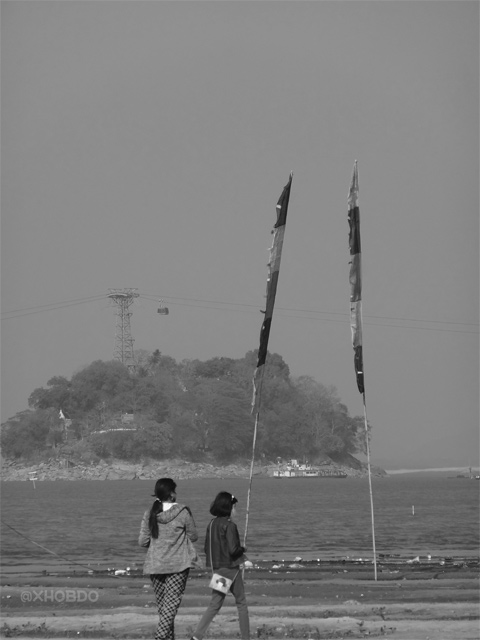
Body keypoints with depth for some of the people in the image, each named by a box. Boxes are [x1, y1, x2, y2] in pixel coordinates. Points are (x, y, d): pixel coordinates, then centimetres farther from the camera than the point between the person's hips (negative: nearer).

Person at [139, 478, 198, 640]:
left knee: (162, 606, 14)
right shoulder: (182, 512, -11)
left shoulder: (150, 514, -3)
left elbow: (142, 541, 0)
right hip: (178, 565, -4)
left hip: (155, 565, 4)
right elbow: (193, 536, 0)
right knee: (171, 604, -4)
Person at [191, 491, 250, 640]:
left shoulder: (212, 525, 5)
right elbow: (233, 550, -20)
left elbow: (207, 548, 10)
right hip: (231, 568, -6)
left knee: (215, 604, 9)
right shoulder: (229, 526, -16)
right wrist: (243, 549, -1)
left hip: (216, 568, 6)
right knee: (241, 603, 9)